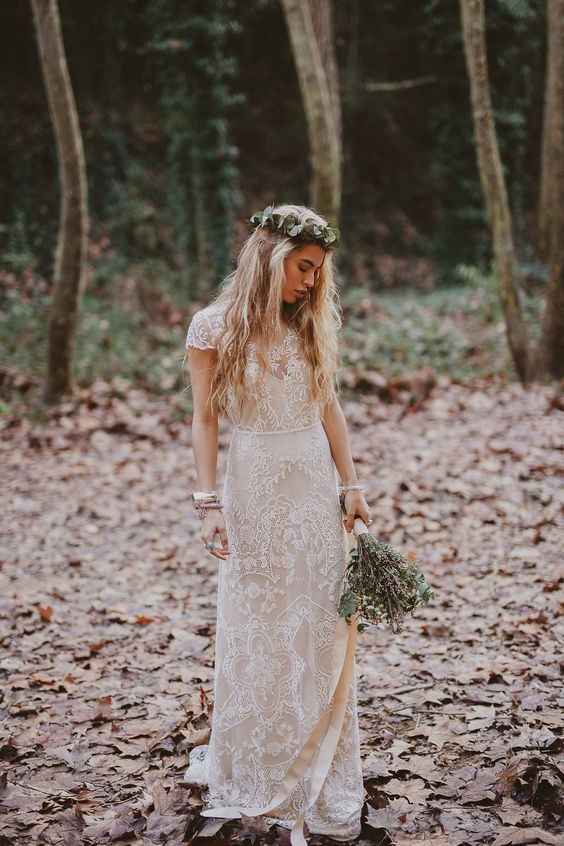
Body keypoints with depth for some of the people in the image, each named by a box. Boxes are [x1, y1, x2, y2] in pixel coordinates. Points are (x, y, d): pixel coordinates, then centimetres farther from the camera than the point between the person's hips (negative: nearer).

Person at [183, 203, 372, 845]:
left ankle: (317, 768, 21)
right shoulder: (214, 327, -5)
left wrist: (350, 486, 4)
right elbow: (204, 420, -5)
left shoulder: (311, 323, 7)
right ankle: (253, 771, 24)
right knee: (257, 629, 7)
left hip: (315, 486, 4)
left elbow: (329, 408, 9)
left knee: (321, 628, 7)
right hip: (253, 486, -4)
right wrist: (209, 503, -11)